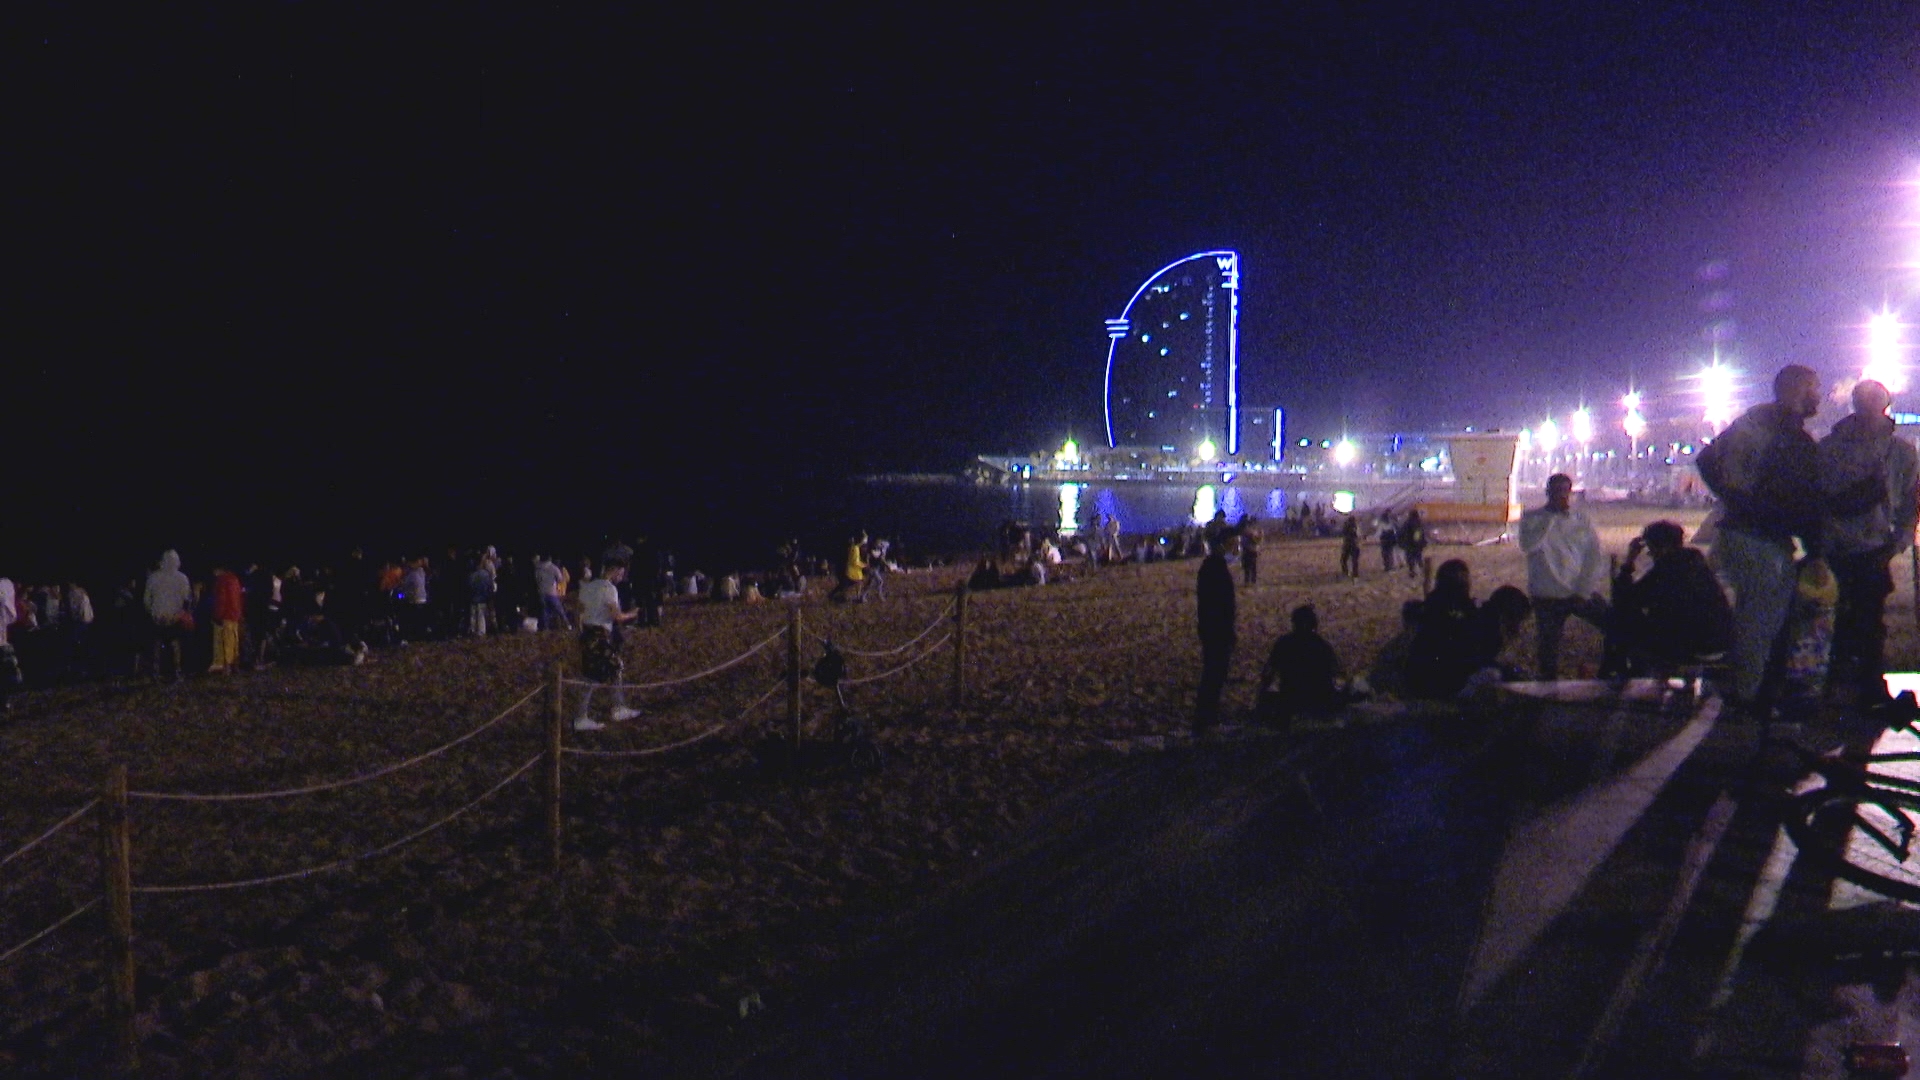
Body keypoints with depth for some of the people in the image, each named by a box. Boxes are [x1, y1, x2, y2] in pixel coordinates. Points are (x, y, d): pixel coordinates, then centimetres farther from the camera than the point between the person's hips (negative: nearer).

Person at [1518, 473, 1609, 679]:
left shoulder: (1582, 519, 5)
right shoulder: (1532, 519, -2)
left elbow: (1595, 558, 3)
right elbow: (1528, 546, -22)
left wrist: (1584, 591, -6)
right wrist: (1550, 518, -20)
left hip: (1581, 593, 2)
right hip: (1547, 597, -2)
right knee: (1548, 649, 2)